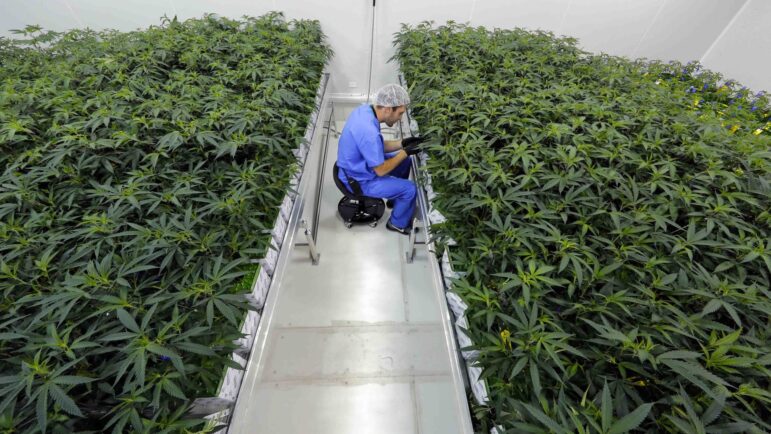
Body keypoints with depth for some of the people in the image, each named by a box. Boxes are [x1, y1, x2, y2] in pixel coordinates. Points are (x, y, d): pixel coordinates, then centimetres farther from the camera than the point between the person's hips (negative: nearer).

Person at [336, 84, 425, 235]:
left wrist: (403, 143, -5)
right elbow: (381, 170, -24)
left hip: (358, 166, 9)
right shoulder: (369, 132, -35)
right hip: (359, 180, -9)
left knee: (405, 162, 17)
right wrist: (405, 152, -14)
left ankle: (396, 198, 37)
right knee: (410, 189, -7)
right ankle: (398, 223, 18)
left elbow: (379, 146, 6)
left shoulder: (364, 109, -7)